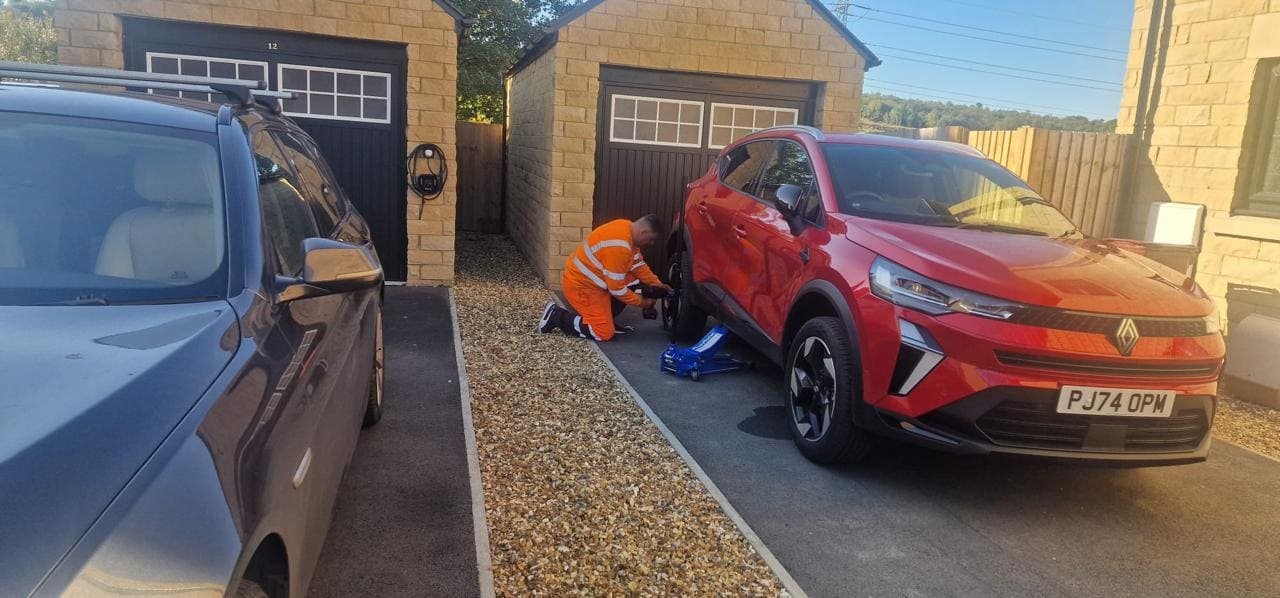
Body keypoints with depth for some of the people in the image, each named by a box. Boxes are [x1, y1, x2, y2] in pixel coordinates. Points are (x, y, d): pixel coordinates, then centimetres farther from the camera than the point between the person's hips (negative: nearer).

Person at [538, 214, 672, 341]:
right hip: (581, 285, -10)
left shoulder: (628, 230, 0)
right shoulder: (619, 247, -29)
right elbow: (617, 289, -23)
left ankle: (606, 319, 12)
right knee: (604, 333, -10)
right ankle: (556, 316, -2)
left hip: (586, 278, 10)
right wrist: (641, 302, -10)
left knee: (634, 280, 8)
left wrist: (657, 284, 8)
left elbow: (638, 264, 14)